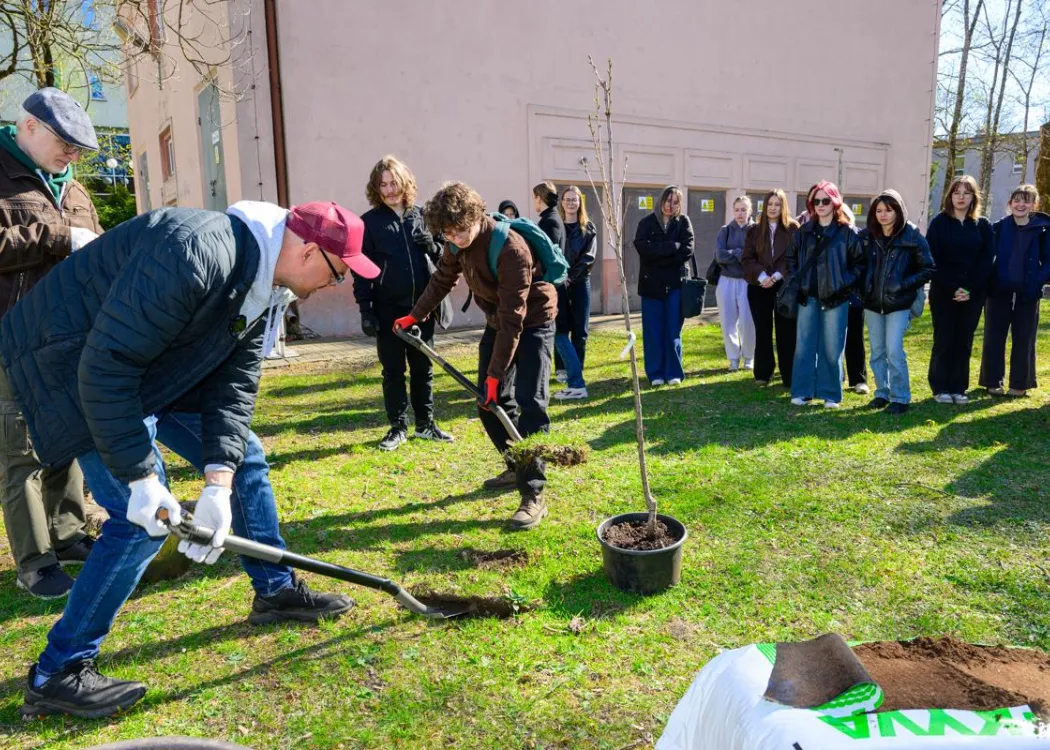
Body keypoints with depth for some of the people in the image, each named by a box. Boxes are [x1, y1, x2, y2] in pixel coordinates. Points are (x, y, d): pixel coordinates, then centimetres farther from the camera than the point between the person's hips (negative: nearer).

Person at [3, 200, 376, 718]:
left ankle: (277, 592, 25)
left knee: (244, 456, 8)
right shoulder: (196, 252, -35)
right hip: (73, 363, -9)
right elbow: (106, 365, -33)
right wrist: (139, 476, -29)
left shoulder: (269, 290, -4)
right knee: (142, 515, -14)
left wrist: (218, 483, -18)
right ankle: (56, 675, 3)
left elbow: (235, 385, -7)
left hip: (159, 367, 9)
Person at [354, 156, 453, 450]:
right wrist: (365, 309, -9)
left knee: (423, 367, 11)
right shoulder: (368, 222, -1)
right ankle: (398, 427, 16)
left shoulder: (421, 215, 8)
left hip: (421, 305, 3)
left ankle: (426, 424, 23)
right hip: (388, 308, -3)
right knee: (393, 370, 5)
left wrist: (432, 246, -9)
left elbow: (442, 257, 14)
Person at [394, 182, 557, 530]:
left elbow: (513, 319, -31)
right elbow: (442, 280, 14)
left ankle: (533, 495, -12)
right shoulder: (458, 244, -8)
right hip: (498, 321, 8)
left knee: (530, 405, -16)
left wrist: (496, 373, -29)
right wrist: (415, 316, 21)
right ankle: (516, 468, 26)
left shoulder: (510, 249, -32)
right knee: (489, 400, 9)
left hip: (532, 323, -8)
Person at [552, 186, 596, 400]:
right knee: (560, 332, -10)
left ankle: (575, 381, 10)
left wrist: (570, 276, -14)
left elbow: (588, 257, -3)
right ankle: (577, 383, -9)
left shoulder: (588, 229, 8)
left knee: (580, 332, 2)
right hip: (558, 284, -1)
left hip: (580, 283, 1)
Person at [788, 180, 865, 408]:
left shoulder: (848, 232, -2)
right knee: (804, 345, 4)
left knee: (832, 347, 2)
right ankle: (802, 391, 12)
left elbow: (860, 262, 0)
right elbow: (792, 258, 19)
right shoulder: (803, 231, 9)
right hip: (808, 297, 3)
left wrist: (845, 283, -9)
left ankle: (830, 394, 12)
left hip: (835, 298, -3)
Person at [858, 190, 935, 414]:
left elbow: (928, 269, -3)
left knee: (894, 351, -9)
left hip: (898, 304, -4)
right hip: (872, 303, 4)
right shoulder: (866, 236, 2)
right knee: (877, 351, 10)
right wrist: (861, 288, -1)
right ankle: (882, 393, 23)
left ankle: (900, 398, 2)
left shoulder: (912, 236, -7)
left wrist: (904, 284, -14)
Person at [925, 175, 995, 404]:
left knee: (964, 341, 5)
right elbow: (933, 259, -6)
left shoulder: (983, 225, 6)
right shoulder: (939, 222, 0)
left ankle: (959, 388, 12)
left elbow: (987, 260, 1)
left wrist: (970, 288, -12)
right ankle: (940, 388, 6)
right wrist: (952, 288, -14)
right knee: (944, 340, -1)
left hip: (974, 294, 2)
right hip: (943, 292, -2)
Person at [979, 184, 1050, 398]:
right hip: (999, 292, 0)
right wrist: (988, 280, -7)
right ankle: (993, 382, 14)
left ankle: (1020, 384, 15)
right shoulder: (998, 228, 2)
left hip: (1027, 295, 0)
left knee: (1024, 340, 6)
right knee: (994, 338, 5)